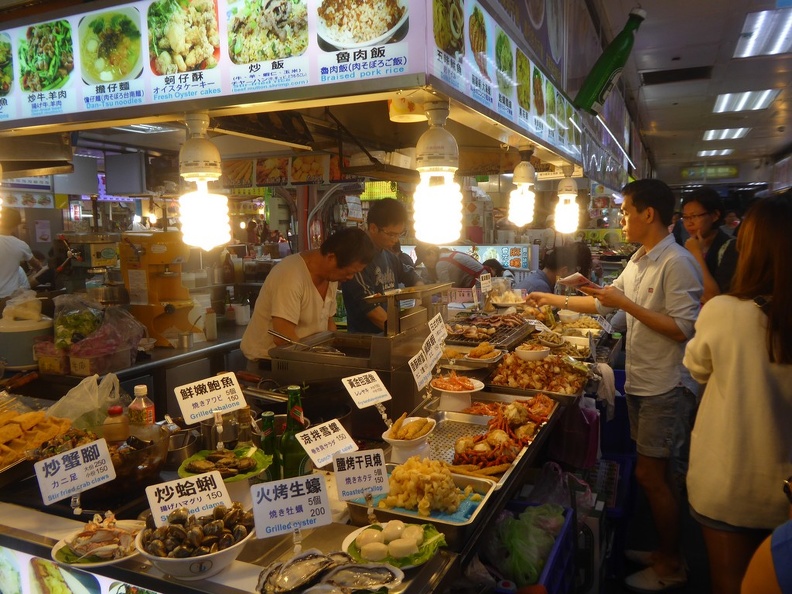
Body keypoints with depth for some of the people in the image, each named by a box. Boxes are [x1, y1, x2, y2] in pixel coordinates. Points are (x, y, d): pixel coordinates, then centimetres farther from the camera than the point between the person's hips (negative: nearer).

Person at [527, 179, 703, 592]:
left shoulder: (676, 263, -18)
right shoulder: (638, 261, 10)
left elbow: (683, 328, -23)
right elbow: (604, 303, 20)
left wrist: (627, 305, -21)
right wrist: (553, 300, 20)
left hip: (664, 387, -9)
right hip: (640, 383, 9)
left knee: (650, 475, 0)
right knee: (655, 473, 17)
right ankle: (664, 550, 33)